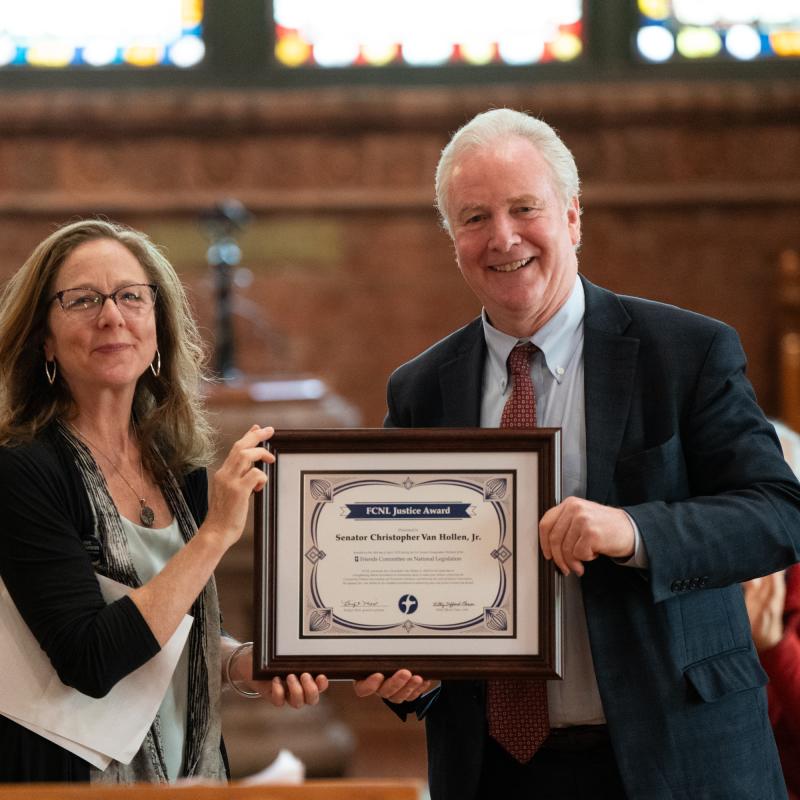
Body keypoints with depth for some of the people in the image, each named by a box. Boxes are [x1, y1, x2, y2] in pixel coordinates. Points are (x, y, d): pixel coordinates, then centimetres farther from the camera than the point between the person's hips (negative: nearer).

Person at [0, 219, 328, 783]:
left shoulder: (180, 466, 1)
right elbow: (91, 662, -25)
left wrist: (242, 664, -7)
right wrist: (217, 531, -23)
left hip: (192, 766, 6)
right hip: (73, 777, -6)